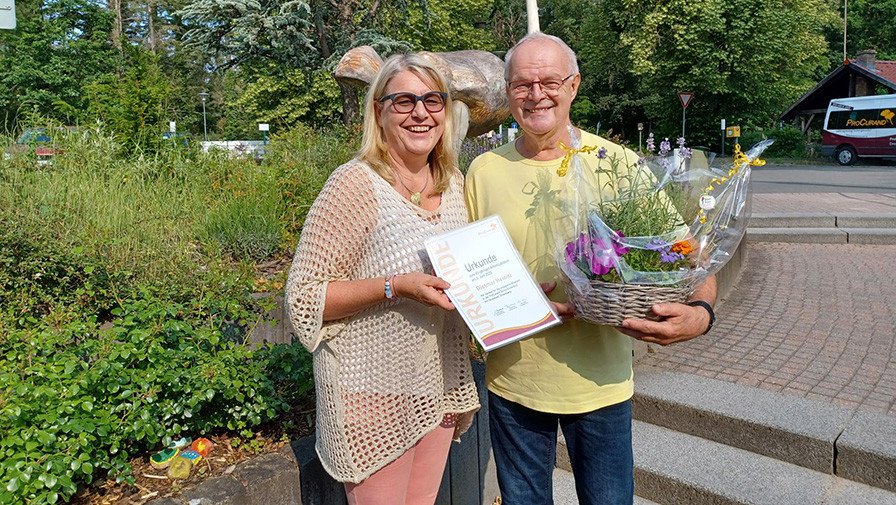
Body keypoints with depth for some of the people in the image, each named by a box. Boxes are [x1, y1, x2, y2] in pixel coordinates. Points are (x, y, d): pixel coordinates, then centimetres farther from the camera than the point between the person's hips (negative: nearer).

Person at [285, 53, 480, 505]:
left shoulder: (453, 182, 4)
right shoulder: (355, 184, -17)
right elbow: (303, 298, -16)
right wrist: (395, 288, -27)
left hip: (440, 385, 7)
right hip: (375, 394, -6)